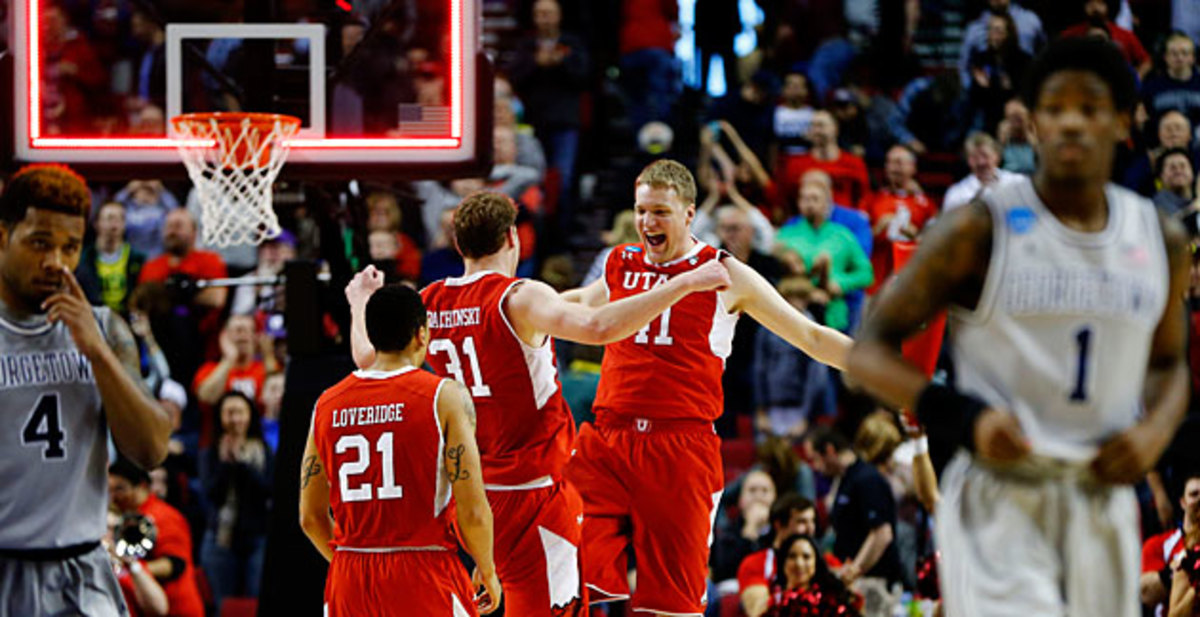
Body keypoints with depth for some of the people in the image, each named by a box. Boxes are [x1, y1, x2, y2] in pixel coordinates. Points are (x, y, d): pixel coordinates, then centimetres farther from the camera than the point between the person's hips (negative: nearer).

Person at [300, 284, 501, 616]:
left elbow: (311, 517, 12)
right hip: (425, 573, -4)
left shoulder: (327, 405, 8)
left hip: (349, 579, 4)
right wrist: (487, 571, 8)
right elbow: (473, 512, -9)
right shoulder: (445, 396, -5)